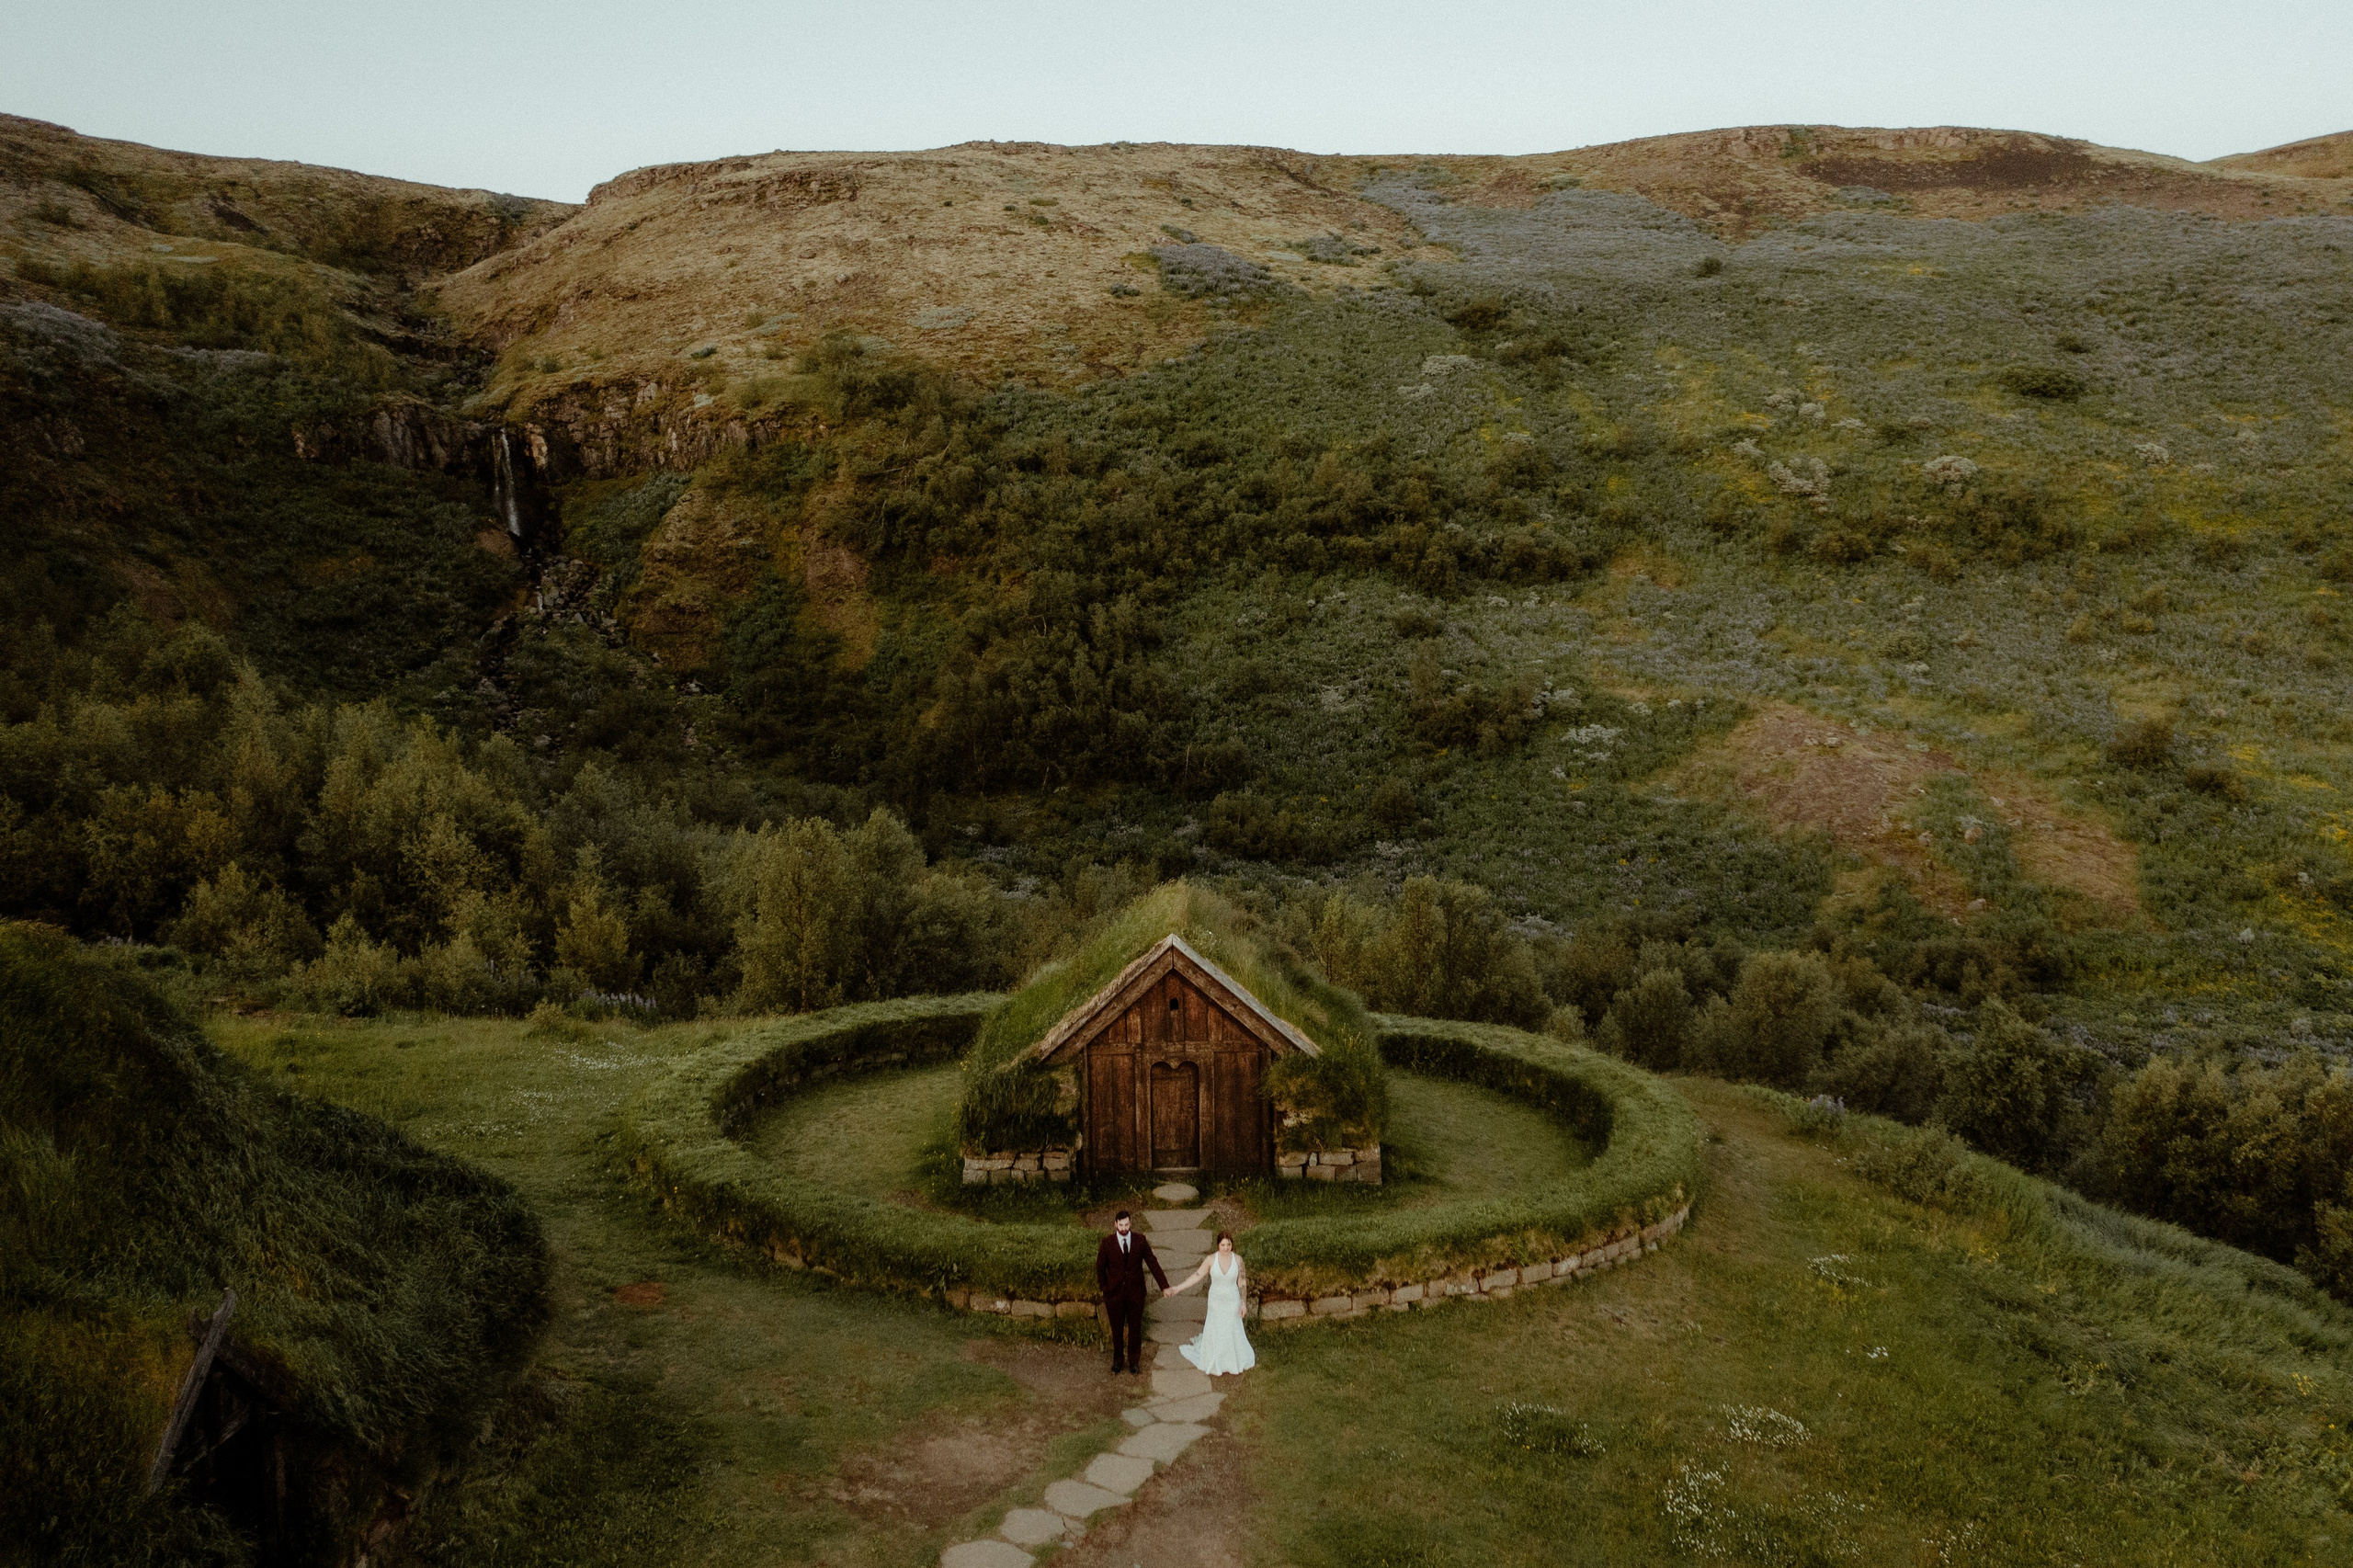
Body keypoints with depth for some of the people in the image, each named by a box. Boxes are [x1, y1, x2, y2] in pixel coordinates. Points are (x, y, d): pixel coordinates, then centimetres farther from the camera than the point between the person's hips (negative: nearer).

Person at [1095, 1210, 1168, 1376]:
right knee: (1117, 1329, 11)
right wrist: (1104, 1288, -1)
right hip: (1115, 1294, -1)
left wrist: (1164, 1286, -7)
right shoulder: (1107, 1243, -9)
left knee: (1135, 1329, 10)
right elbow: (1100, 1267, 1)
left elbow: (1153, 1263, -4)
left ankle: (1134, 1361, 27)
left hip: (1135, 1293, 1)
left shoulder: (1140, 1241, -7)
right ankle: (1118, 1360, 30)